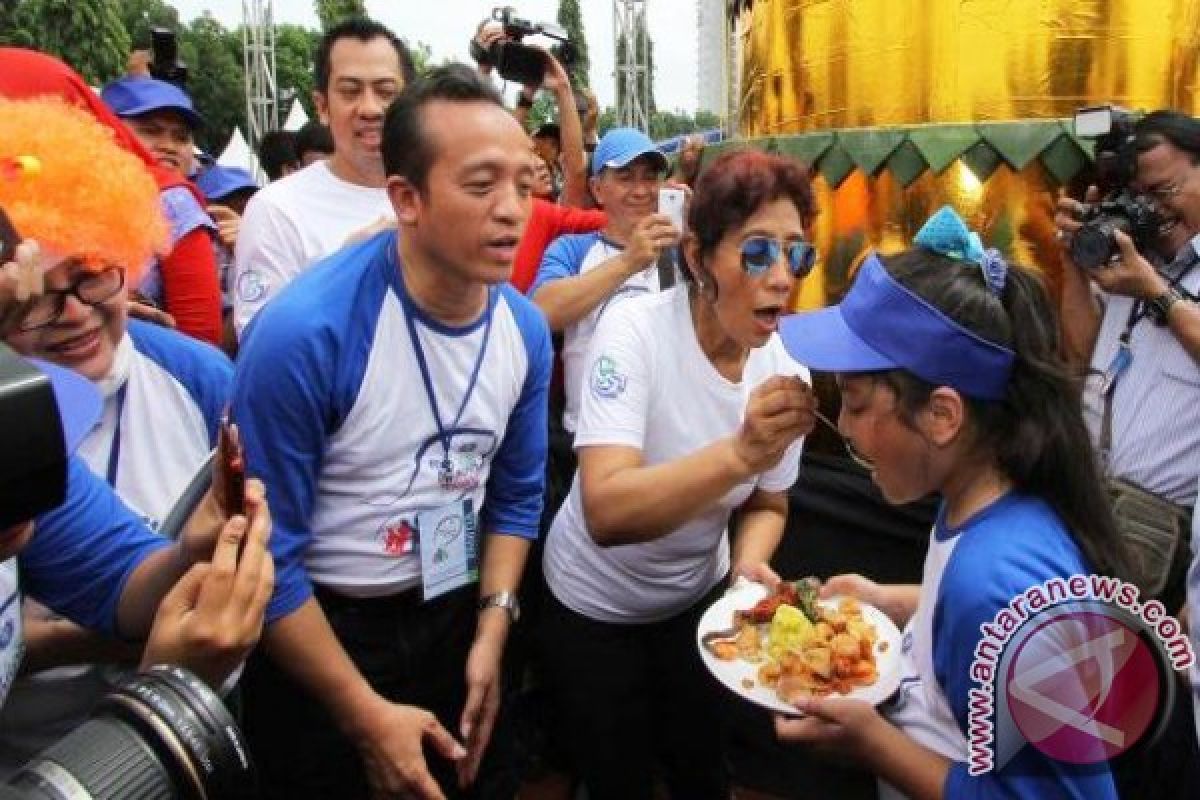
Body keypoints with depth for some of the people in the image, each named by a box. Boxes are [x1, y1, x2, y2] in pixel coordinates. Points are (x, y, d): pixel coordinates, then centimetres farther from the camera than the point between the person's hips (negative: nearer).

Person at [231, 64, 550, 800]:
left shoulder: (526, 330, -8)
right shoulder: (304, 333, -26)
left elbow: (517, 495, 5)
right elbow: (264, 553, -20)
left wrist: (492, 630, -4)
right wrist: (367, 715, -15)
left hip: (457, 616, 5)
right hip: (321, 628, -5)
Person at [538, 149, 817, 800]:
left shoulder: (786, 370, -13)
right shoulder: (635, 330, -28)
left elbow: (766, 505, 0)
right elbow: (606, 513, -39)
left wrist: (750, 562, -20)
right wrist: (740, 453, -51)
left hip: (699, 598, 4)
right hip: (594, 605, -4)